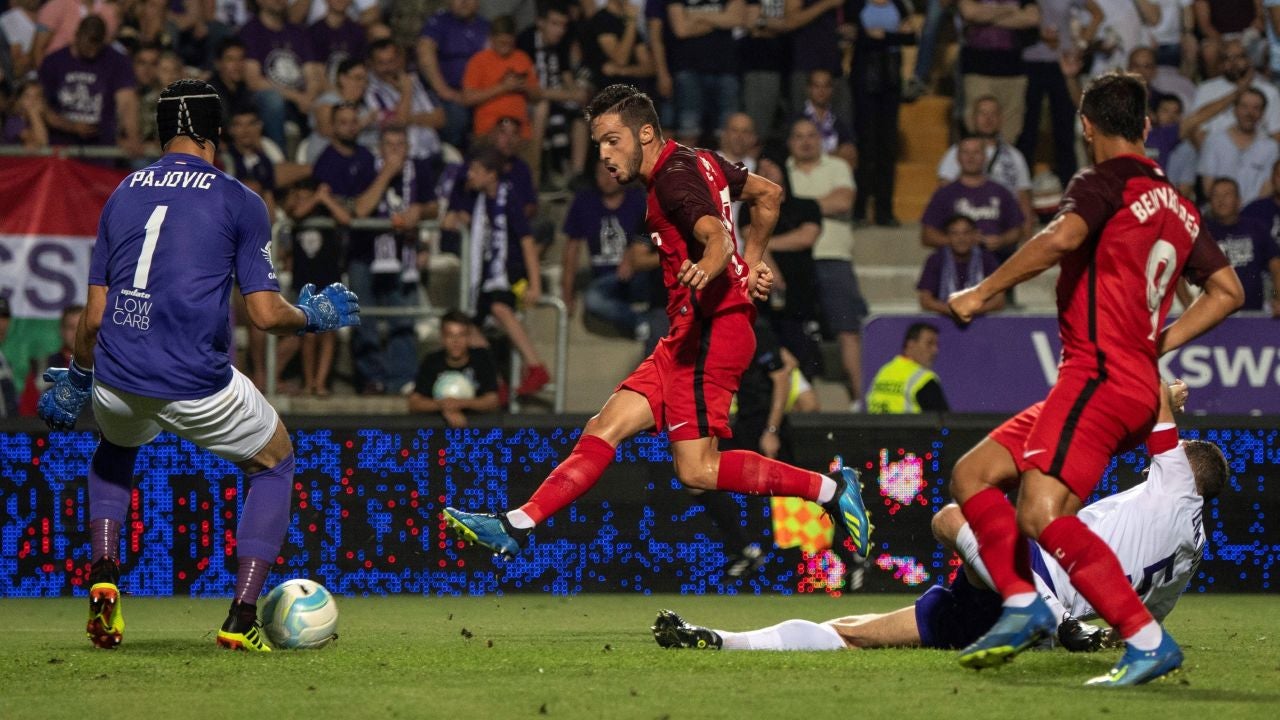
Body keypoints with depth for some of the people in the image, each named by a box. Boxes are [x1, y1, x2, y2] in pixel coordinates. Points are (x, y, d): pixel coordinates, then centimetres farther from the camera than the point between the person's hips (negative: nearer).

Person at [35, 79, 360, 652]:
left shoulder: (122, 194, 13)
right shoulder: (239, 202, 2)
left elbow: (94, 318, 12)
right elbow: (266, 315, -4)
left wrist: (75, 381, 28)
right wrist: (315, 316, 16)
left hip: (116, 383, 4)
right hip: (197, 388, -4)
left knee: (115, 447, 38)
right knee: (275, 462, 23)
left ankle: (103, 578, 16)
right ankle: (242, 618, 10)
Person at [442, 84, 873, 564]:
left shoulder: (675, 176, -11)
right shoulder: (697, 161, 17)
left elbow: (717, 236, -27)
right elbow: (768, 194, 28)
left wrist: (706, 269, -48)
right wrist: (750, 263, 29)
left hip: (711, 330, -10)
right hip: (690, 337, 10)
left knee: (697, 469, -14)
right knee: (604, 429, 3)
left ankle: (831, 490, -8)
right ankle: (516, 527, -1)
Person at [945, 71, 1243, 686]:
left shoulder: (1106, 182, -4)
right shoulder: (1179, 207, 20)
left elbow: (1062, 237, -24)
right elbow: (1227, 290, 23)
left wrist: (981, 292, -16)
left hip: (1099, 376, -9)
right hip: (1138, 381, 9)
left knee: (1041, 514, -24)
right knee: (972, 476, 12)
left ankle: (1148, 641, -27)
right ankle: (1022, 606, 3)